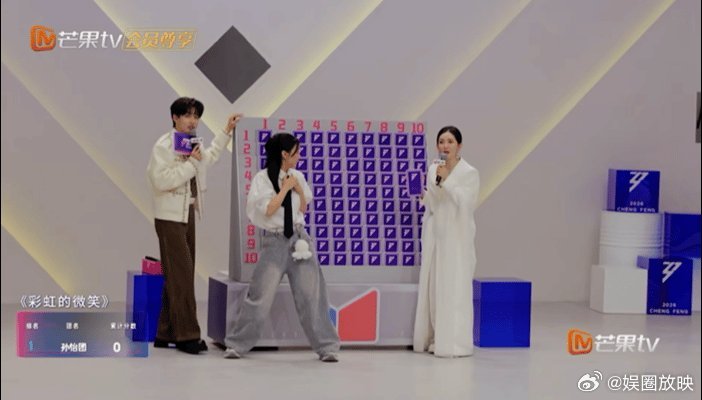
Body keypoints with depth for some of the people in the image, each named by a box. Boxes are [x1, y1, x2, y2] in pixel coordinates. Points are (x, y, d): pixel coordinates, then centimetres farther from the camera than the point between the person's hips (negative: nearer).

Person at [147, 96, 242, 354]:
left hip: (188, 215, 9)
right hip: (170, 217, -8)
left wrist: (227, 131, 28)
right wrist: (190, 163, -19)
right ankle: (187, 335, -8)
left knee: (178, 276, 9)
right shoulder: (163, 146, -12)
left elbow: (210, 157, 33)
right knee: (181, 274, -11)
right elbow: (162, 181, -23)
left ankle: (166, 334, 15)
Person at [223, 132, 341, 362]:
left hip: (299, 238, 4)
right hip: (275, 241, -4)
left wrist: (299, 189, -2)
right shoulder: (262, 178, -7)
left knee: (311, 295, 3)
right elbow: (268, 210, -15)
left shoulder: (297, 176, 6)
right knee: (260, 296, -3)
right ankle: (237, 345, 10)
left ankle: (326, 346, 10)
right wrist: (286, 187, -11)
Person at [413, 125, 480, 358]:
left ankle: (454, 343, -4)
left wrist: (446, 181, -19)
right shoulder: (433, 169, 9)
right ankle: (436, 338, 15)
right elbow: (432, 206, 13)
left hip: (457, 236, -5)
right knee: (433, 287, 7)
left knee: (455, 288, -7)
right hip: (435, 234, 6)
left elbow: (466, 203, -15)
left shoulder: (469, 173, -5)